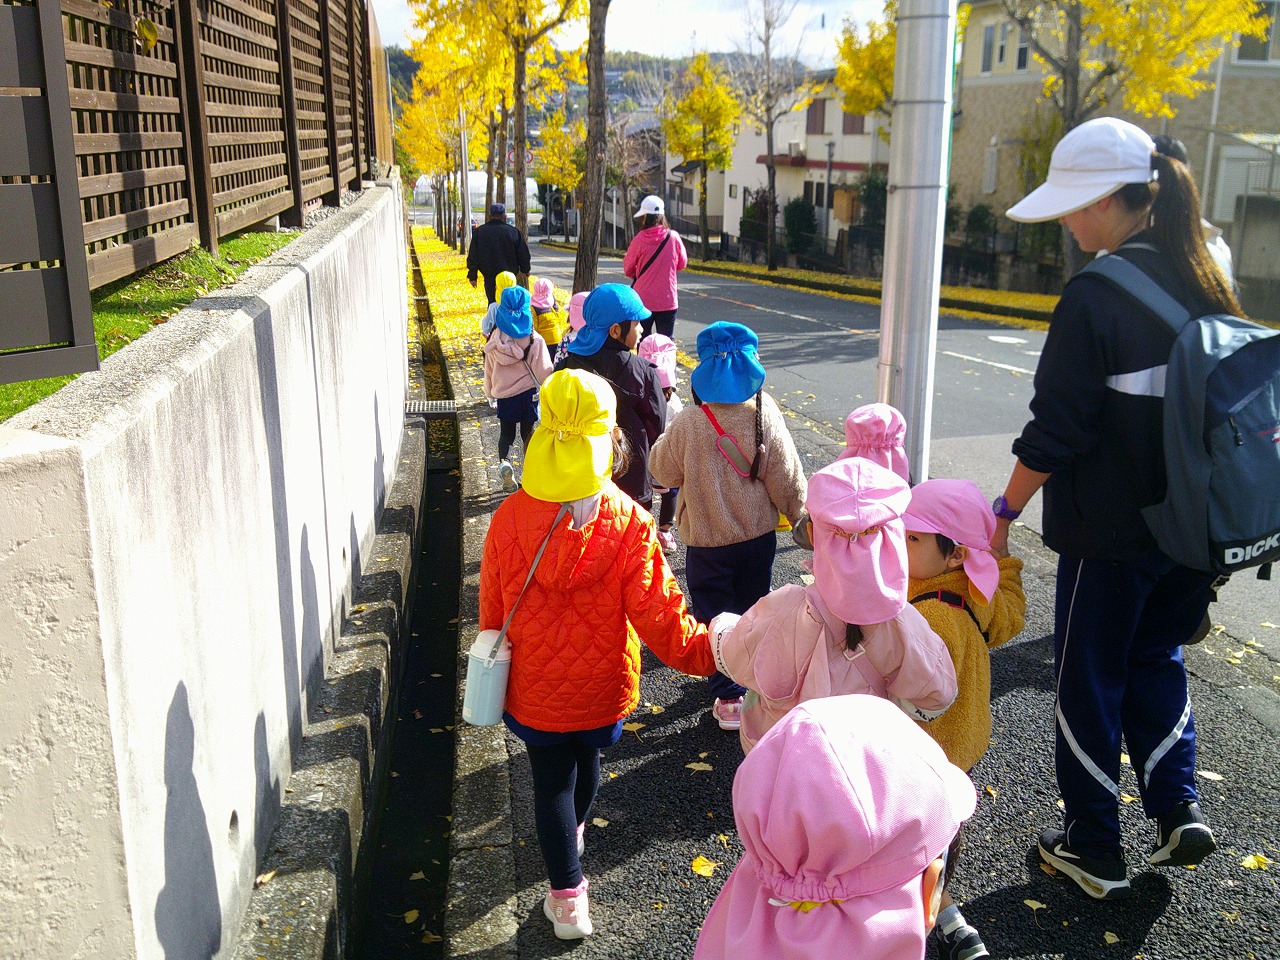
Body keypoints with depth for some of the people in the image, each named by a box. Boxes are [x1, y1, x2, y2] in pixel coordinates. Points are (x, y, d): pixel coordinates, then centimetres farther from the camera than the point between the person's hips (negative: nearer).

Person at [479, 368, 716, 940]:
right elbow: (657, 615, -24)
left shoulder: (509, 519, -19)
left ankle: (567, 896, 22)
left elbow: (492, 609, -6)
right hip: (601, 684, 2)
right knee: (586, 758, 30)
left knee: (551, 780, 16)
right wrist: (710, 650, -11)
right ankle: (574, 831, 59)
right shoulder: (627, 523, -24)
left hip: (535, 688, -1)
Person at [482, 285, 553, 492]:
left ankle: (504, 461, -13)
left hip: (503, 395, 1)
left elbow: (489, 369, 3)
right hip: (528, 393, -1)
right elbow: (544, 370, -10)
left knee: (506, 432, 14)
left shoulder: (495, 341, -7)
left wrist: (489, 392, 17)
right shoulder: (534, 340, -14)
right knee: (527, 432, 15)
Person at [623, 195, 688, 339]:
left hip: (643, 300, -1)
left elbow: (628, 269, 0)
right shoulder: (673, 237, -6)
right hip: (668, 300, 1)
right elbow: (682, 263, 7)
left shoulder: (639, 239, -10)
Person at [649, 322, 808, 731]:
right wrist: (799, 514, 9)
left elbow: (662, 471, -4)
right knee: (753, 609, 22)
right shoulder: (765, 414, -13)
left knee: (714, 617, 11)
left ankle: (730, 697, 13)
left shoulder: (688, 423, -21)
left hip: (707, 541, -3)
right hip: (759, 534, 3)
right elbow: (787, 478, -6)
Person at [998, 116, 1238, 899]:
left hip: (1110, 532, -6)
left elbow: (1056, 430, -19)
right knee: (1157, 657, 27)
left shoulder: (1097, 294, -20)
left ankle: (1095, 850, 23)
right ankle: (1178, 809, 22)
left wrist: (1005, 512, -7)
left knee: (1091, 680, 10)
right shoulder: (1208, 282, 2)